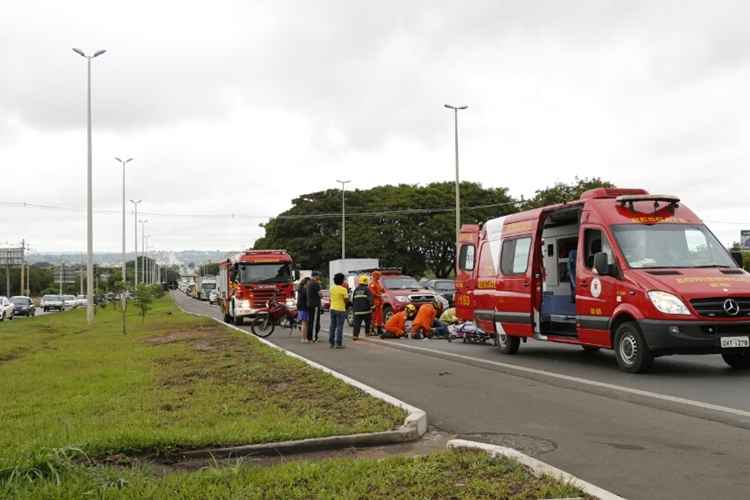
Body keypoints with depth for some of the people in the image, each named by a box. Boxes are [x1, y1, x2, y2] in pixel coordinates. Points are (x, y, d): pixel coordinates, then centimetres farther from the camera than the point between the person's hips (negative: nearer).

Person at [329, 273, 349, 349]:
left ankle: (331, 342, 14)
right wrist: (347, 293, 3)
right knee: (339, 327, -2)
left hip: (332, 309, 6)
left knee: (332, 326, 11)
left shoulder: (332, 288, 5)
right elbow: (346, 300, -12)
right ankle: (338, 343, -1)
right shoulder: (343, 289, -13)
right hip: (340, 309, -6)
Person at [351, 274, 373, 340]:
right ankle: (367, 333, 25)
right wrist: (371, 305, -9)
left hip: (357, 309, 4)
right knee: (367, 322, 15)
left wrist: (353, 308, 27)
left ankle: (355, 335, -13)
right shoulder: (367, 289, -3)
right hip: (365, 309, -4)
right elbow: (370, 298, -12)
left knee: (357, 323, -3)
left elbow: (353, 299, 20)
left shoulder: (356, 289, 15)